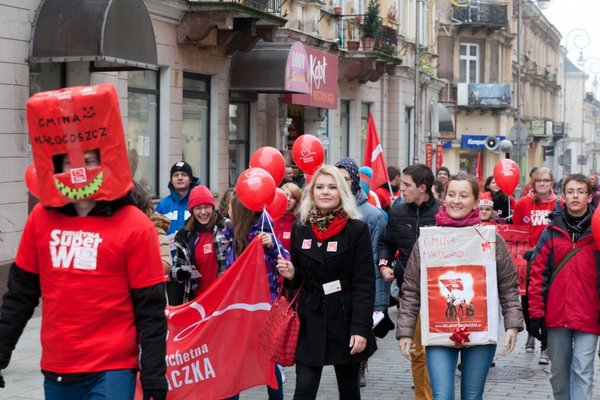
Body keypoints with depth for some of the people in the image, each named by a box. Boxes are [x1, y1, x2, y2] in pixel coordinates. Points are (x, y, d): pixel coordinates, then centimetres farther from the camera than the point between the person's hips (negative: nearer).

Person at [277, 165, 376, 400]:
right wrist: (290, 274, -8)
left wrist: (360, 328, -17)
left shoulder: (357, 230, -6)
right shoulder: (301, 230, 7)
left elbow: (364, 284, -10)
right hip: (311, 322, 3)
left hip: (345, 319, -2)